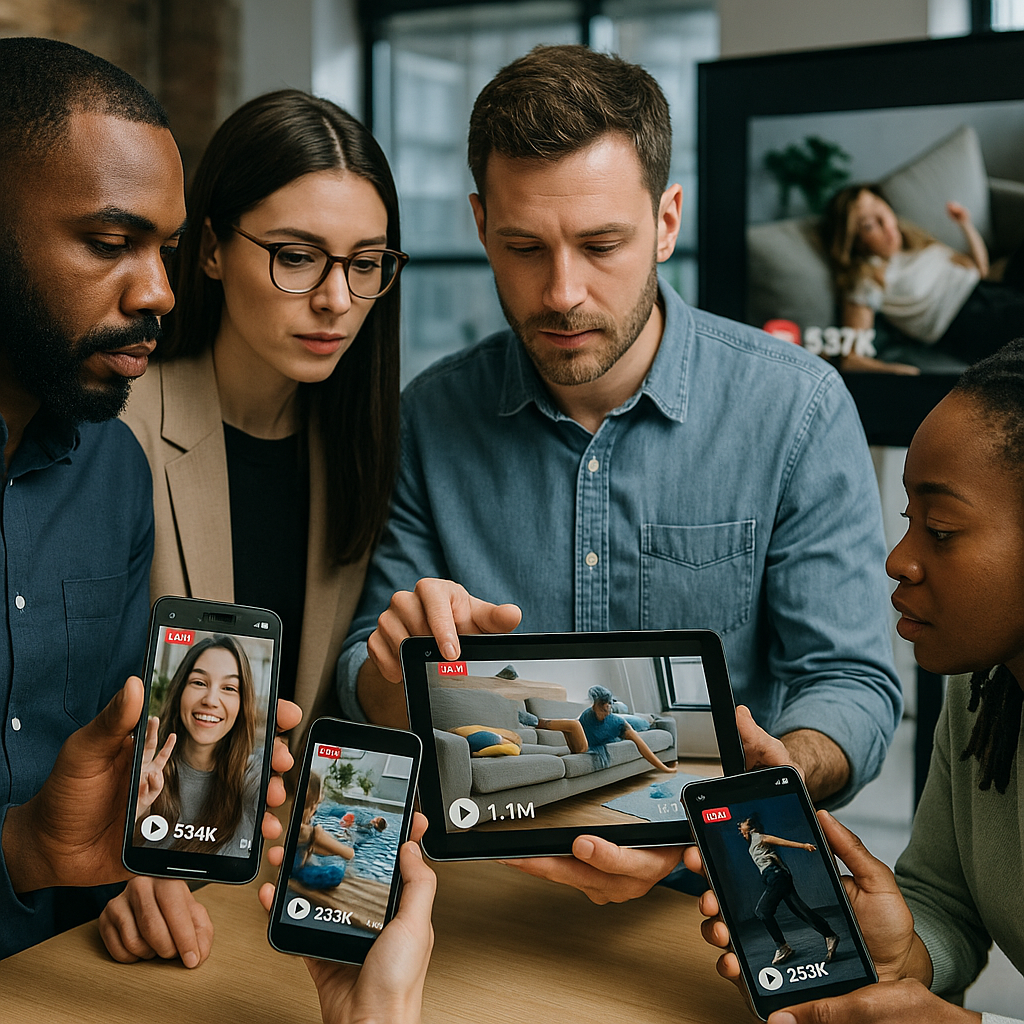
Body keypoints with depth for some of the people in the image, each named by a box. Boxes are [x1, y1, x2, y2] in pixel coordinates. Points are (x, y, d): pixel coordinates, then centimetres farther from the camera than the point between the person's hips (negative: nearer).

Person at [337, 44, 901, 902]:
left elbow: (851, 686, -7)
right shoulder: (430, 419, 0)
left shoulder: (799, 409, -7)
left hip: (714, 879, 0)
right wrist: (404, 667, -20)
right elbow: (370, 697, 5)